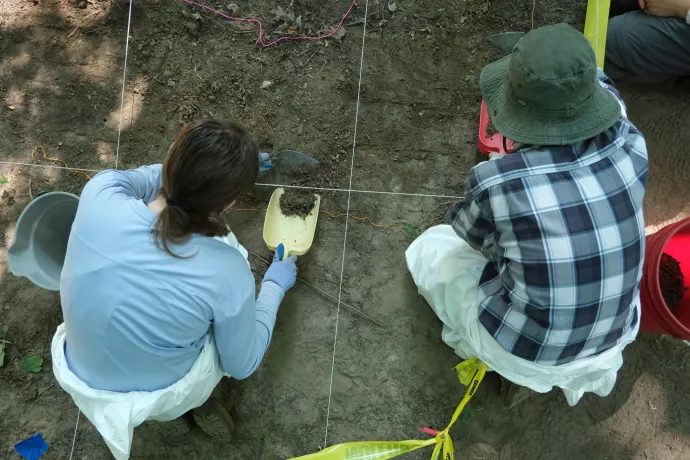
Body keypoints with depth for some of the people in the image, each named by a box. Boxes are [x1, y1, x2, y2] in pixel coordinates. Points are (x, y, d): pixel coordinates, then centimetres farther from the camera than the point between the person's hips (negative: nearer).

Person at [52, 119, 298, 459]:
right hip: (161, 401, -3)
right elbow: (243, 365, -12)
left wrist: (195, 166, 12)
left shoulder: (100, 195, -26)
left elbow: (138, 180, 1)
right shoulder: (226, 273, -32)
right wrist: (275, 285, -1)